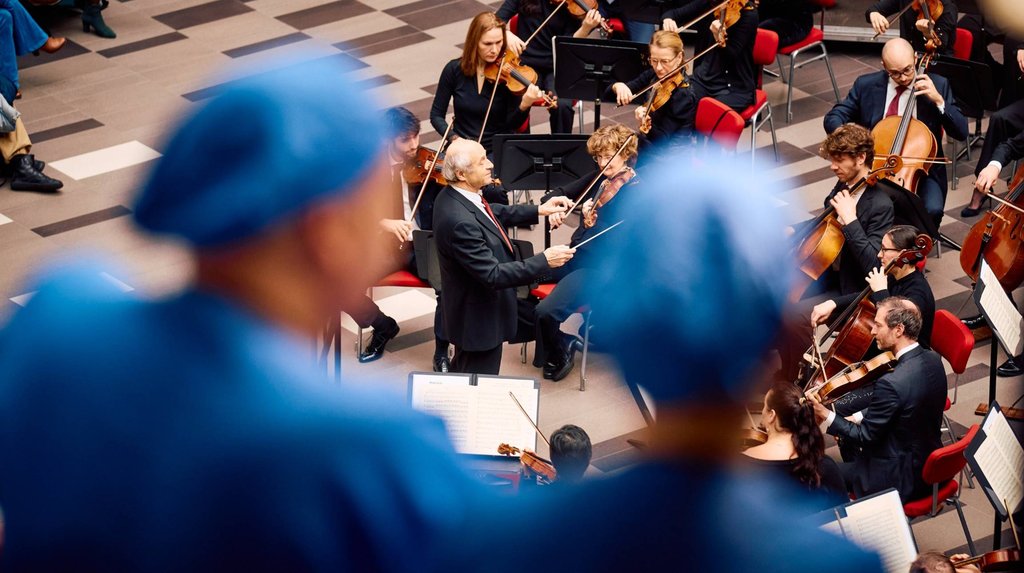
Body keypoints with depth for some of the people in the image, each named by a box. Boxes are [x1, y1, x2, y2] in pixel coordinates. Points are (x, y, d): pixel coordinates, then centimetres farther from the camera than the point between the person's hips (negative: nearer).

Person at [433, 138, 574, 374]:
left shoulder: (453, 195, -6)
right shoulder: (460, 221, -36)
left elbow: (494, 214, 14)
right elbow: (493, 275, -33)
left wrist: (538, 211, 6)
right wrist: (544, 261, -30)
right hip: (479, 319, -10)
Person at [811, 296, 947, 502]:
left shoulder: (891, 383, -31)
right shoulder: (933, 360, -4)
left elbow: (866, 436, -17)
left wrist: (828, 417, -7)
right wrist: (859, 418, 7)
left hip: (903, 478, -9)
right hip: (930, 466, 9)